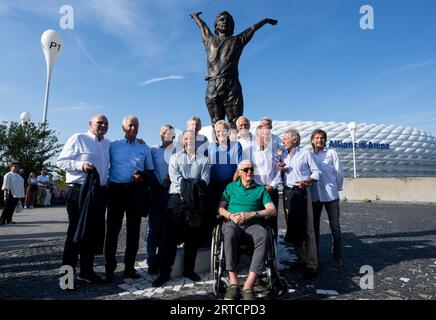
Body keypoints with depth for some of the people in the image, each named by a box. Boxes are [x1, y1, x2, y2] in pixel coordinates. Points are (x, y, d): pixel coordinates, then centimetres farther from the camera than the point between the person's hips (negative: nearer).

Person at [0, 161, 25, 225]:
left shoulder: (18, 175, 15)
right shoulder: (8, 175, -8)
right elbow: (5, 186, -13)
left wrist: (20, 195, 19)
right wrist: (6, 194, -18)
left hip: (17, 195, 7)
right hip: (10, 194, -7)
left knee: (12, 208, 12)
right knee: (7, 208, -4)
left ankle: (9, 220, 20)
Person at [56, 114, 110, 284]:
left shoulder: (108, 144, 15)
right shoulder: (78, 138, -4)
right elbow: (61, 161, -7)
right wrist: (81, 165, -21)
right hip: (79, 191, -6)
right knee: (75, 232, 0)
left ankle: (86, 270, 24)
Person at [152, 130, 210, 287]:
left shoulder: (203, 160, 13)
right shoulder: (175, 158, 13)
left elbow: (204, 183, 0)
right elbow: (175, 178, -3)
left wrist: (187, 185, -13)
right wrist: (193, 186, -11)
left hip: (195, 202, 1)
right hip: (177, 199, -1)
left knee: (192, 236, 7)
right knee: (169, 236, -3)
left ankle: (189, 270, 20)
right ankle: (164, 272, 5)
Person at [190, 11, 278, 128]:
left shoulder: (237, 40, 21)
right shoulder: (210, 39, 23)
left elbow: (252, 28, 36)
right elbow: (202, 25, 41)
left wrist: (266, 20, 50)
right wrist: (195, 16, 58)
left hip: (232, 87, -1)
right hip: (212, 88, 1)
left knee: (236, 124, -8)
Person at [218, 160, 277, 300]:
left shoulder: (261, 189, 17)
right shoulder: (231, 187, 20)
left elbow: (273, 211, 5)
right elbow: (221, 208, 13)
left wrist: (251, 214, -8)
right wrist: (231, 215, -9)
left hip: (253, 223, 0)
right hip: (232, 222, 0)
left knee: (263, 236, -35)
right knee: (230, 233, -37)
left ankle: (248, 286, -34)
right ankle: (234, 283, -33)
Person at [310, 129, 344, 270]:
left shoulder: (331, 153, 2)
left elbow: (339, 173, 4)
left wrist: (337, 188, 9)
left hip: (331, 194, -2)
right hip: (314, 195, 2)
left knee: (335, 227, 2)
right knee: (314, 226, 11)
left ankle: (337, 257, 17)